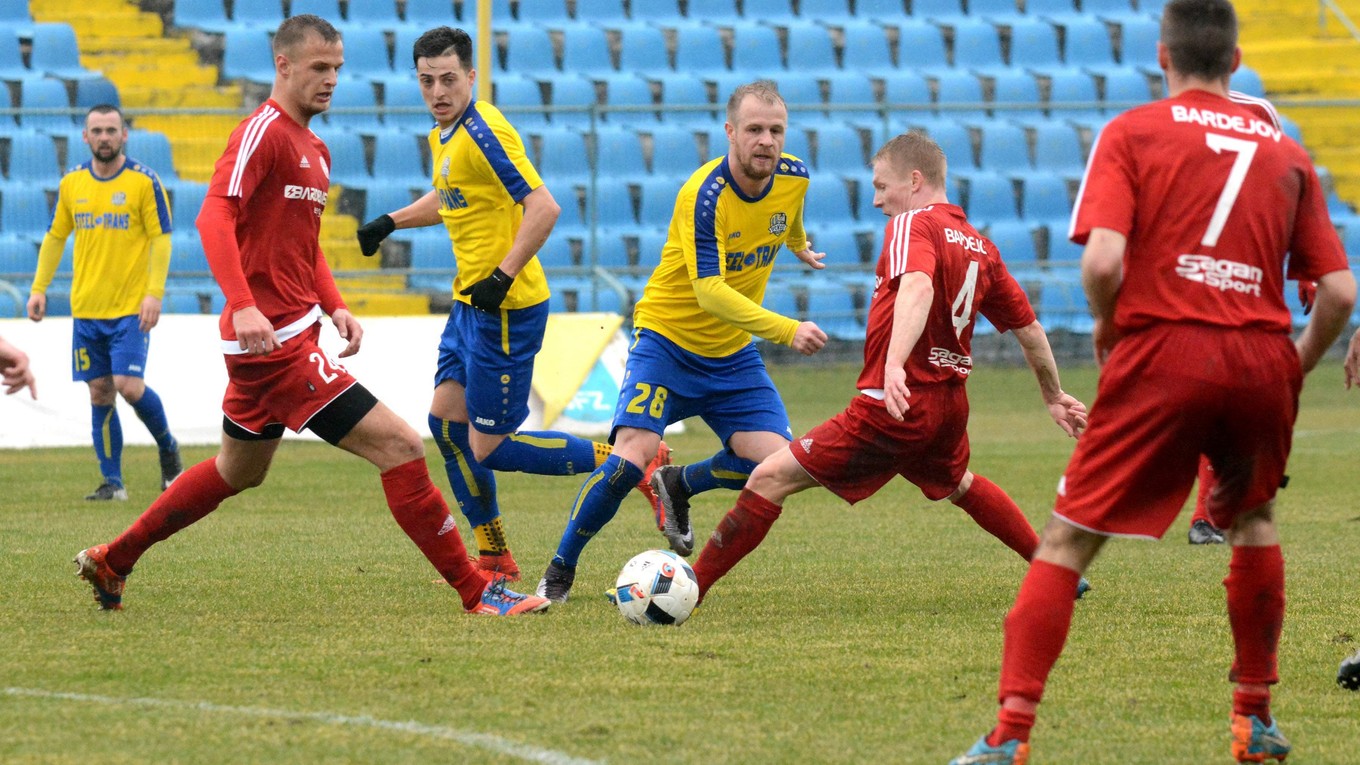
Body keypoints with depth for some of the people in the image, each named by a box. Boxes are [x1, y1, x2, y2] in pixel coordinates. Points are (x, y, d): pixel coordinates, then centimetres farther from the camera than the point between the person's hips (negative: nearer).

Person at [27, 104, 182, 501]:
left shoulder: (144, 182, -5)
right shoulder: (72, 183, 8)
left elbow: (161, 240, -6)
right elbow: (55, 237, 17)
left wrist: (154, 293, -15)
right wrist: (39, 287, 10)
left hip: (131, 307, -4)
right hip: (86, 307, 4)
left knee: (128, 385, -14)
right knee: (100, 392, 3)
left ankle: (167, 447, 13)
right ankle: (112, 482, 10)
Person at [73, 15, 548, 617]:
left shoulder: (313, 149, 17)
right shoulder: (263, 132, -13)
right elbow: (215, 217, -24)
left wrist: (334, 306, 12)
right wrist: (244, 306, -36)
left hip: (277, 337, 11)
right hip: (274, 341, -11)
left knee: (238, 472, 26)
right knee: (399, 447, -13)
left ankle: (110, 561, 36)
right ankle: (477, 593, -11)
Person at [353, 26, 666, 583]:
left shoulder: (484, 132, -18)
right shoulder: (444, 134, 11)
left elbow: (544, 207, -25)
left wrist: (503, 276, -27)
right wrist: (391, 222, 20)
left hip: (504, 308, -10)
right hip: (470, 304, 10)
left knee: (489, 449, -7)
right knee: (447, 422, 11)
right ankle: (493, 558, 20)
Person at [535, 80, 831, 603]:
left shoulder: (794, 178, -7)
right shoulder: (704, 194, -27)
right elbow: (710, 291, -34)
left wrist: (800, 248, 42)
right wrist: (786, 330, -43)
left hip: (733, 354, 6)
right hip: (667, 339, -6)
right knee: (633, 455, -23)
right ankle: (560, 570, -2)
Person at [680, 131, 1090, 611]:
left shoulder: (913, 226, -11)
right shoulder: (978, 245, 12)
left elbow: (918, 288, -32)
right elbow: (1028, 326, 18)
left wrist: (894, 366, -46)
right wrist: (1053, 397, 31)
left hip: (897, 406, -9)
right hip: (949, 403, 9)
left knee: (771, 478, -8)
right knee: (960, 486, 39)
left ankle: (687, 590, -11)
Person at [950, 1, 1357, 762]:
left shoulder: (1132, 133, 4)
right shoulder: (1285, 151, 13)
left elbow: (1103, 259, -11)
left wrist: (1107, 327, 8)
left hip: (1161, 355, -3)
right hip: (1261, 357, 3)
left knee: (1066, 542, 2)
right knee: (1254, 519, 29)